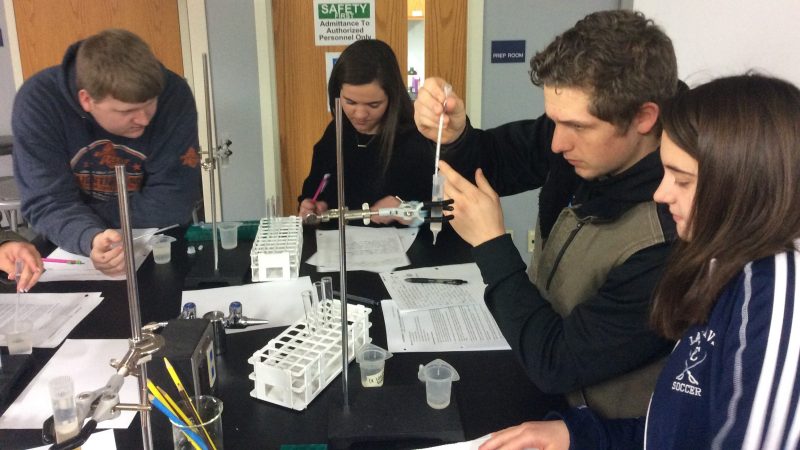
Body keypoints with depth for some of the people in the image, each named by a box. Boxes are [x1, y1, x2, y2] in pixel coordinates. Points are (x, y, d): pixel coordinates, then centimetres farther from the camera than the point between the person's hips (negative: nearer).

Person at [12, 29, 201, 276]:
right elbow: (48, 204, -17)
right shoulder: (37, 101, -17)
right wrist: (91, 239, -36)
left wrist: (81, 215, -17)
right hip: (75, 247, 1)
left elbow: (171, 203, -18)